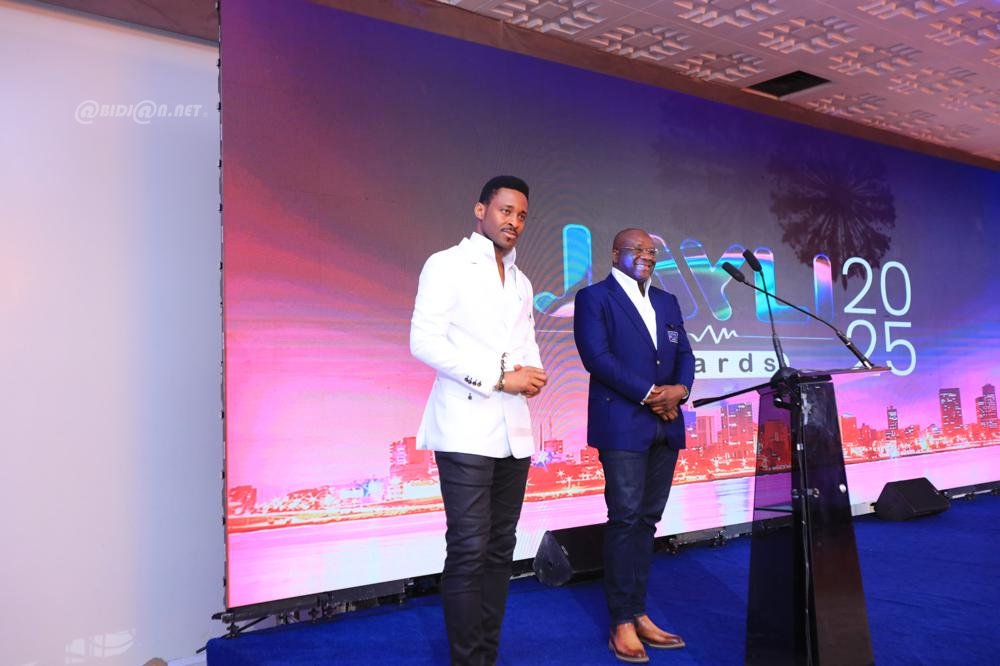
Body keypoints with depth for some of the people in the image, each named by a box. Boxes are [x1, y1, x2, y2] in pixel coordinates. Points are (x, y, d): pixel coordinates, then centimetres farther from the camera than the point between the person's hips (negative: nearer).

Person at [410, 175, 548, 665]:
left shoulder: (521, 282, 19)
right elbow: (424, 341, -12)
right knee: (468, 551, -6)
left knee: (500, 548, 9)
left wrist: (532, 373, -5)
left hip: (513, 430, 7)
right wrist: (498, 377, -16)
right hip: (466, 429, -6)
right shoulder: (447, 265, -1)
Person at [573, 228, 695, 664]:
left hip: (665, 426, 6)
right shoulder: (594, 297, -1)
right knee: (625, 519, -6)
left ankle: (638, 614, 16)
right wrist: (647, 394, -15)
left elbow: (684, 353, 14)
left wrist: (680, 389, -7)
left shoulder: (667, 302, 19)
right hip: (622, 424, -6)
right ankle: (622, 623, 3)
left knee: (647, 519, 9)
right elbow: (596, 356, -13)